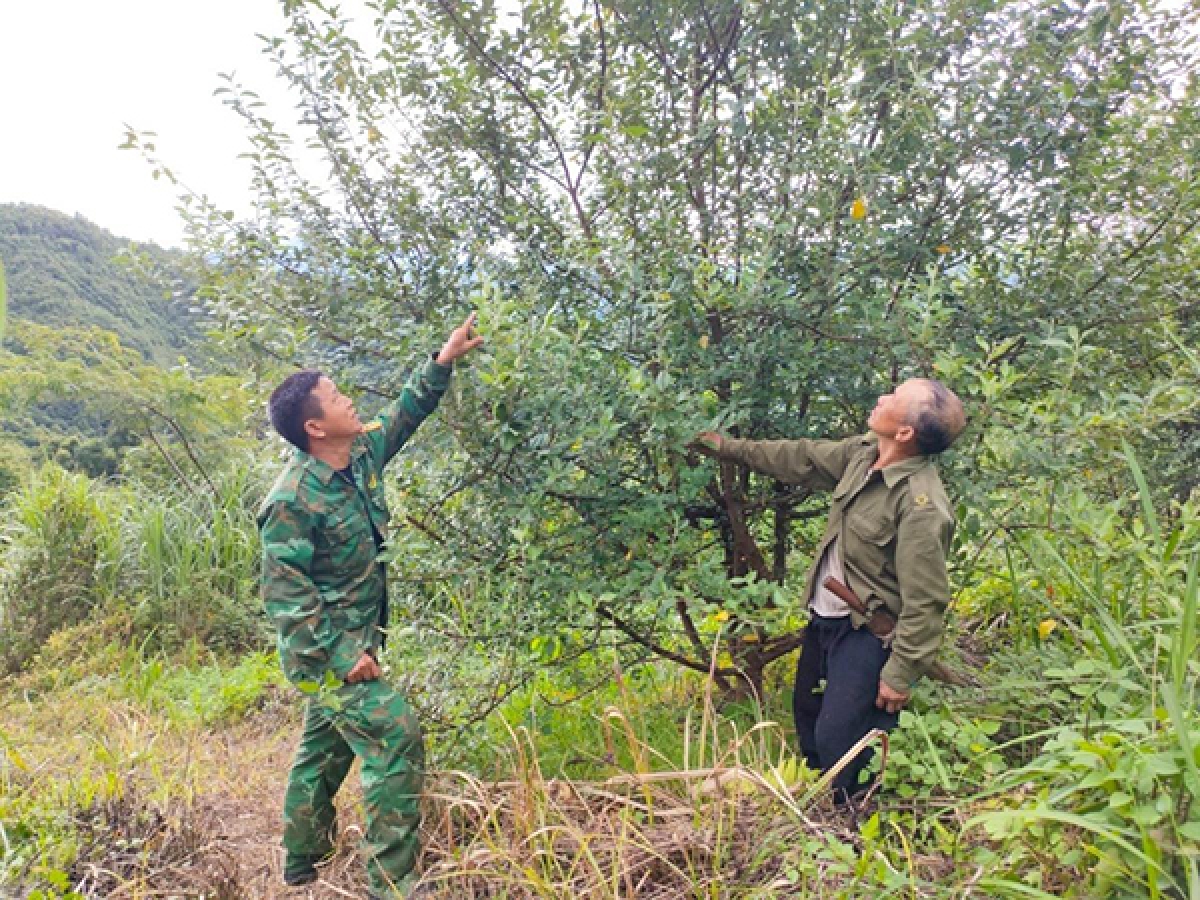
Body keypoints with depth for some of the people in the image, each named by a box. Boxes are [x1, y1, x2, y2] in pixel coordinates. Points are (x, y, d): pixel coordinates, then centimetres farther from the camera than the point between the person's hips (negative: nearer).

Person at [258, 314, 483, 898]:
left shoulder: (361, 453, -1)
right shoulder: (292, 501, -23)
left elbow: (403, 415, 13)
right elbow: (283, 592, -23)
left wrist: (442, 363, 3)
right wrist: (341, 655, -24)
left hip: (350, 640, 9)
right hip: (329, 648, -9)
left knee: (326, 745, 21)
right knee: (395, 738, -13)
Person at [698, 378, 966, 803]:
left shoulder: (923, 505, -30)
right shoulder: (862, 453, -6)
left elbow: (925, 603, -27)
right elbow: (800, 459, 10)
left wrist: (900, 676, -21)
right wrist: (730, 447, 17)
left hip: (866, 635, -9)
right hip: (824, 617, 9)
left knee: (837, 742, -5)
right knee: (806, 712, 26)